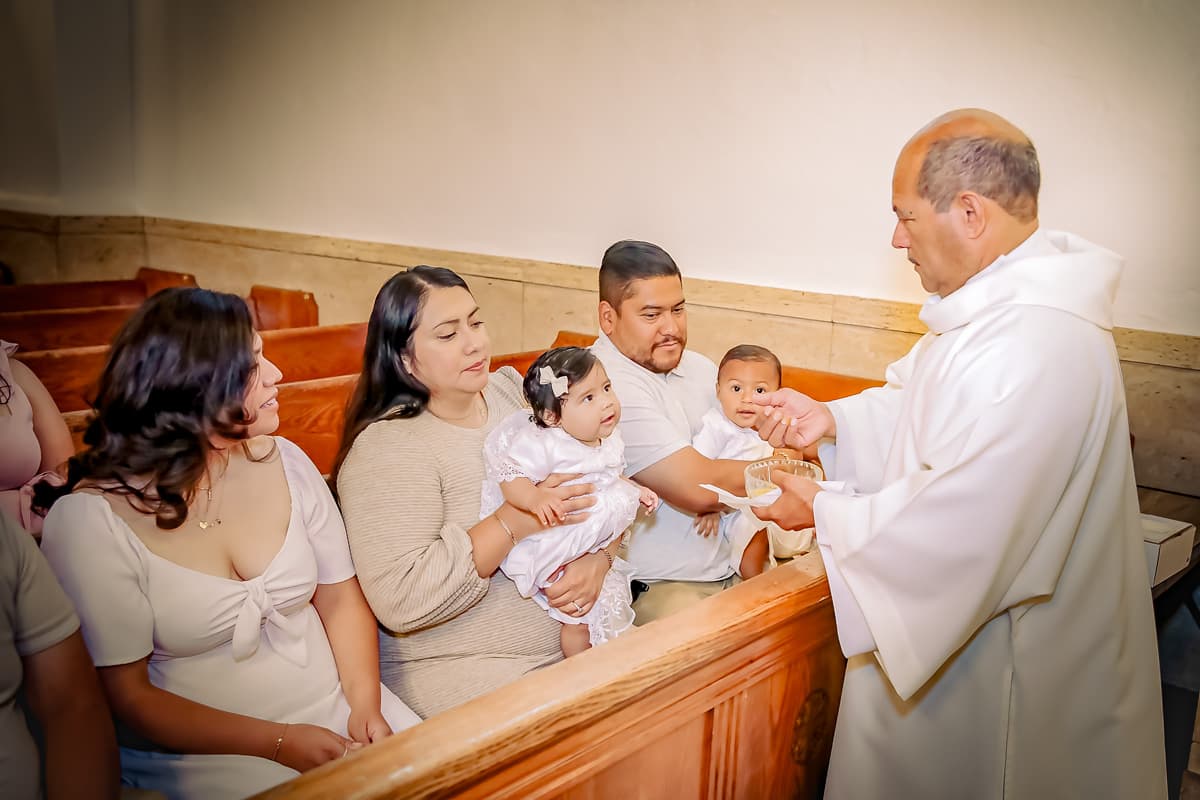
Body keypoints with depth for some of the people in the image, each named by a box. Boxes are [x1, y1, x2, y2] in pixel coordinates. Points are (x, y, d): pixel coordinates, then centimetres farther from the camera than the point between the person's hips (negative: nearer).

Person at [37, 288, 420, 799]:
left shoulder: (283, 462, 0)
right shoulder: (88, 520, -12)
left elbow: (340, 598, 5)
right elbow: (126, 696, -11)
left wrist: (365, 704, -10)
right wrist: (280, 742, -17)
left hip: (334, 711, 4)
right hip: (199, 753, -4)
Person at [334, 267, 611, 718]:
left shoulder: (515, 391, 6)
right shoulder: (386, 448, -13)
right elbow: (399, 600, -22)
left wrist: (600, 558, -14)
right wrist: (514, 522, -24)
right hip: (464, 668, -6)